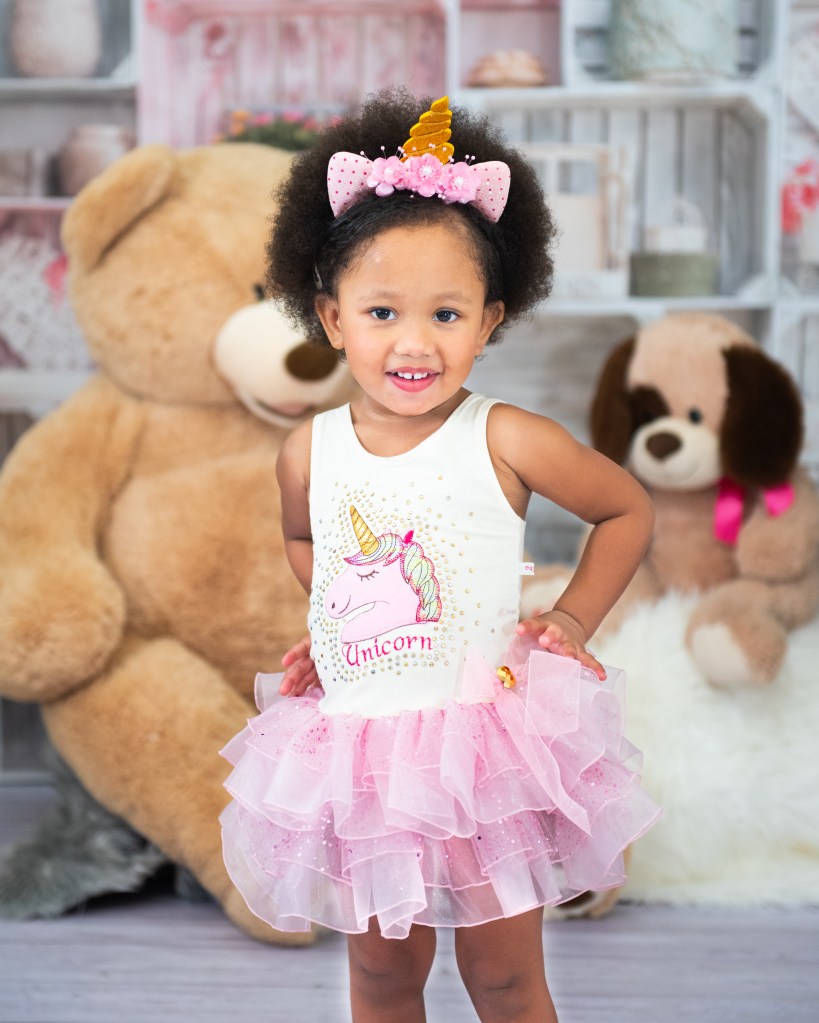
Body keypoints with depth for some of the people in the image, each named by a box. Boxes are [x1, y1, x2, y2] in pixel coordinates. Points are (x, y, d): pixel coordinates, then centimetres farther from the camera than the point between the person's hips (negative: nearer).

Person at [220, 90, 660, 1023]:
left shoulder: (506, 442, -12)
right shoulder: (310, 452, -3)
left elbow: (627, 509, 4)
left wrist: (572, 619, -1)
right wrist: (332, 618, 7)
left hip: (488, 739, -3)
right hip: (357, 745, 3)